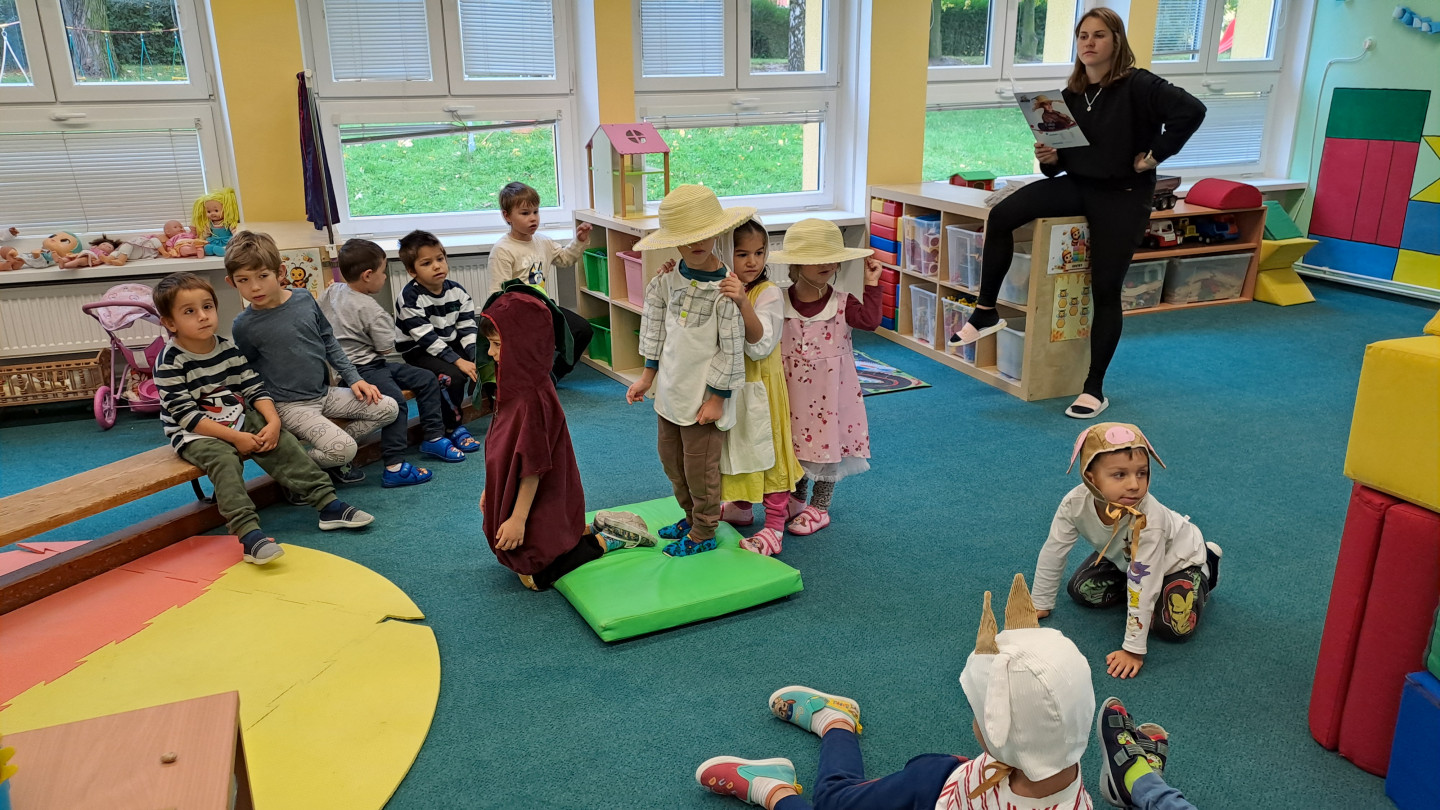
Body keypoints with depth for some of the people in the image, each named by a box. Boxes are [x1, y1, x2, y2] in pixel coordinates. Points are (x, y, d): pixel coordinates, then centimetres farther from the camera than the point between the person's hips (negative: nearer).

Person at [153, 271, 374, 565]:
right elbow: (186, 415, -19)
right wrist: (234, 437, -23)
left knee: (283, 444, -14)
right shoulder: (169, 363, -16)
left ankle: (328, 503, -15)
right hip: (194, 435, -5)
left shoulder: (228, 349, 1)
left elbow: (255, 388, 3)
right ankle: (249, 534, -44)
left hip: (239, 420, 5)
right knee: (224, 459, -32)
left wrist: (273, 422, -15)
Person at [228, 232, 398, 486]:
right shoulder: (244, 326, -11)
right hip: (290, 405, -6)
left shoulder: (305, 300, 0)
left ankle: (329, 448, 7)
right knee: (344, 449, -25)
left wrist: (353, 378, 8)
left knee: (389, 408, -2)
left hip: (324, 393, 6)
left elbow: (329, 342, 12)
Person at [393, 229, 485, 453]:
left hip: (451, 344, 6)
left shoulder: (457, 292, -1)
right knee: (453, 376, -31)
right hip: (419, 352, -6)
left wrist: (476, 358, -18)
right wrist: (458, 361, -30)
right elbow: (427, 338, -24)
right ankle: (454, 428, -11)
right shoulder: (410, 299, -19)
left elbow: (468, 329, -2)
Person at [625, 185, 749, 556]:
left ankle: (703, 532, 25)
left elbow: (731, 349, -16)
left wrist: (717, 398, -13)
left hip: (702, 394, -7)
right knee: (670, 457, 20)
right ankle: (692, 516, 40)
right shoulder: (670, 279, 0)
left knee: (699, 466, 5)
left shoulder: (724, 289, -18)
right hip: (671, 387, 7)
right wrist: (648, 374, 12)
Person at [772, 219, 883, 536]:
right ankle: (797, 500, 39)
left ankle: (819, 509, 25)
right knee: (795, 442, 17)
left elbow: (870, 320, -21)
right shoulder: (779, 302, -7)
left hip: (829, 391, -2)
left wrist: (872, 285, -21)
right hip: (793, 393, 2)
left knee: (827, 443, 8)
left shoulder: (841, 303, -8)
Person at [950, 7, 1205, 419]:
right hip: (1077, 185, 5)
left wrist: (1155, 155, -17)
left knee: (1106, 289, -2)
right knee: (1002, 215, -19)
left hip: (1123, 196, -5)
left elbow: (1190, 110, -23)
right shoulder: (1071, 93, 8)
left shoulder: (1137, 85, -11)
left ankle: (1095, 389, 10)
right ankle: (986, 312, -7)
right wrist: (1050, 159, -6)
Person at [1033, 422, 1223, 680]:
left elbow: (1142, 586, -41)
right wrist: (1040, 604, -8)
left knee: (1175, 627, -19)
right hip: (1123, 557, 4)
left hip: (1177, 557, -4)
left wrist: (1133, 649, -37)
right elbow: (1052, 553, -18)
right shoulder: (1075, 503, -33)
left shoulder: (1148, 518, -44)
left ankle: (1206, 566, 8)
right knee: (1081, 590, -5)